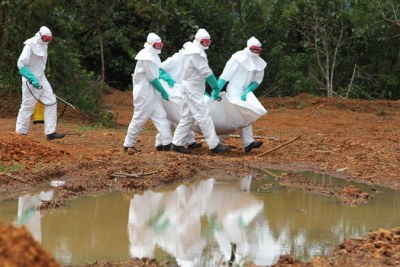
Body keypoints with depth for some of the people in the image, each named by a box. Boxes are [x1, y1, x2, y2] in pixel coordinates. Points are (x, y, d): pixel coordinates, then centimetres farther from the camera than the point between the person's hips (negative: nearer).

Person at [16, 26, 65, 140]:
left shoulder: (43, 45, 10)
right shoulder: (30, 46, -16)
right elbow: (21, 64, -22)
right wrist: (32, 79, -28)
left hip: (41, 79, 8)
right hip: (30, 81, -8)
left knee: (51, 102, 1)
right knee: (28, 105, -3)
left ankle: (50, 132, 2)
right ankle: (20, 134, 7)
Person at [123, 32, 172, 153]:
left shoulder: (152, 55, 10)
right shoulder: (147, 58, -20)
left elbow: (158, 70, 23)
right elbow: (153, 79, -19)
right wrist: (163, 92, -12)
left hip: (151, 92, 10)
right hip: (144, 92, -10)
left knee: (160, 115, 4)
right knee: (139, 118, -2)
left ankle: (167, 143, 3)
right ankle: (128, 145, 8)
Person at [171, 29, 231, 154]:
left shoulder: (190, 48, 14)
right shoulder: (196, 53, -18)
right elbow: (206, 72, -18)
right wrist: (216, 89, -13)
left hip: (189, 87, 11)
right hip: (193, 89, -11)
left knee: (187, 117, 12)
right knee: (204, 116, -11)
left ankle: (177, 143, 13)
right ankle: (214, 145, -13)